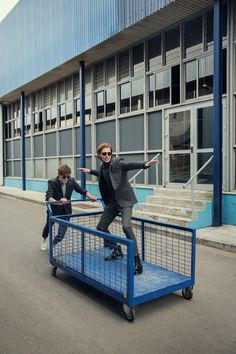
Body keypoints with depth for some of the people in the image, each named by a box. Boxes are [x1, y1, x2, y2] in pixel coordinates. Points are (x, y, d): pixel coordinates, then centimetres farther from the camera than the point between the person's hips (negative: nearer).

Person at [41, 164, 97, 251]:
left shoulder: (72, 181, -16)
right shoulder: (52, 183, -26)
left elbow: (82, 190, -3)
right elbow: (48, 197, -40)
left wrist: (91, 196, -19)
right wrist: (58, 202, -59)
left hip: (66, 211, 2)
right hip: (53, 209, -2)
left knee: (61, 234, -2)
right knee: (49, 226, 24)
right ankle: (44, 239, 57)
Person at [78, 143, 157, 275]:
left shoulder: (117, 162, -12)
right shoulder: (103, 167, 8)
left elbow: (130, 165, -30)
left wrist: (145, 164, -47)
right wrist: (90, 171, 39)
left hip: (124, 199, -8)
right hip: (112, 201, 8)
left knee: (126, 226, -26)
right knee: (101, 227, 10)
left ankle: (137, 262, -16)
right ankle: (117, 251, 31)